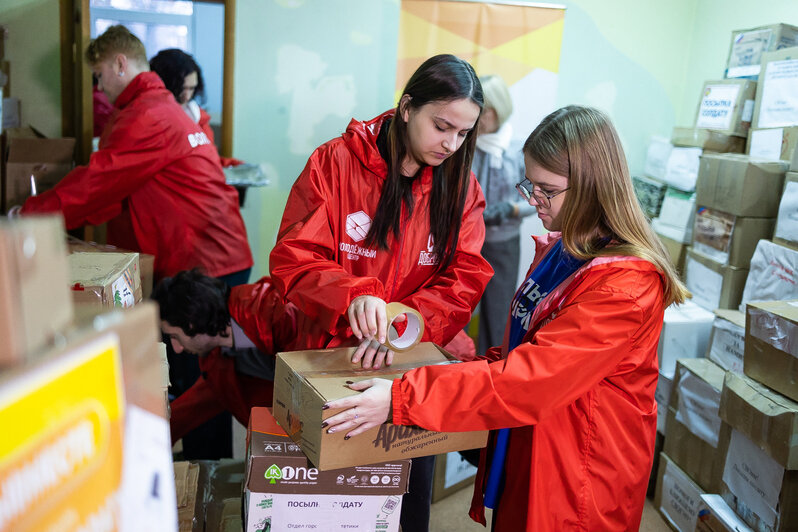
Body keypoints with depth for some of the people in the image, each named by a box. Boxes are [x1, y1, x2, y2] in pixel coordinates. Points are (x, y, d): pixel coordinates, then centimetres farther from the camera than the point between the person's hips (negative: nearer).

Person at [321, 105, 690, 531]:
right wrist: (477, 362, 1)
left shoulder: (626, 286, -24)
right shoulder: (557, 250, 5)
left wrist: (401, 399, -32)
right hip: (521, 460, 8)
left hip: (579, 487, -7)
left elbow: (532, 377, -31)